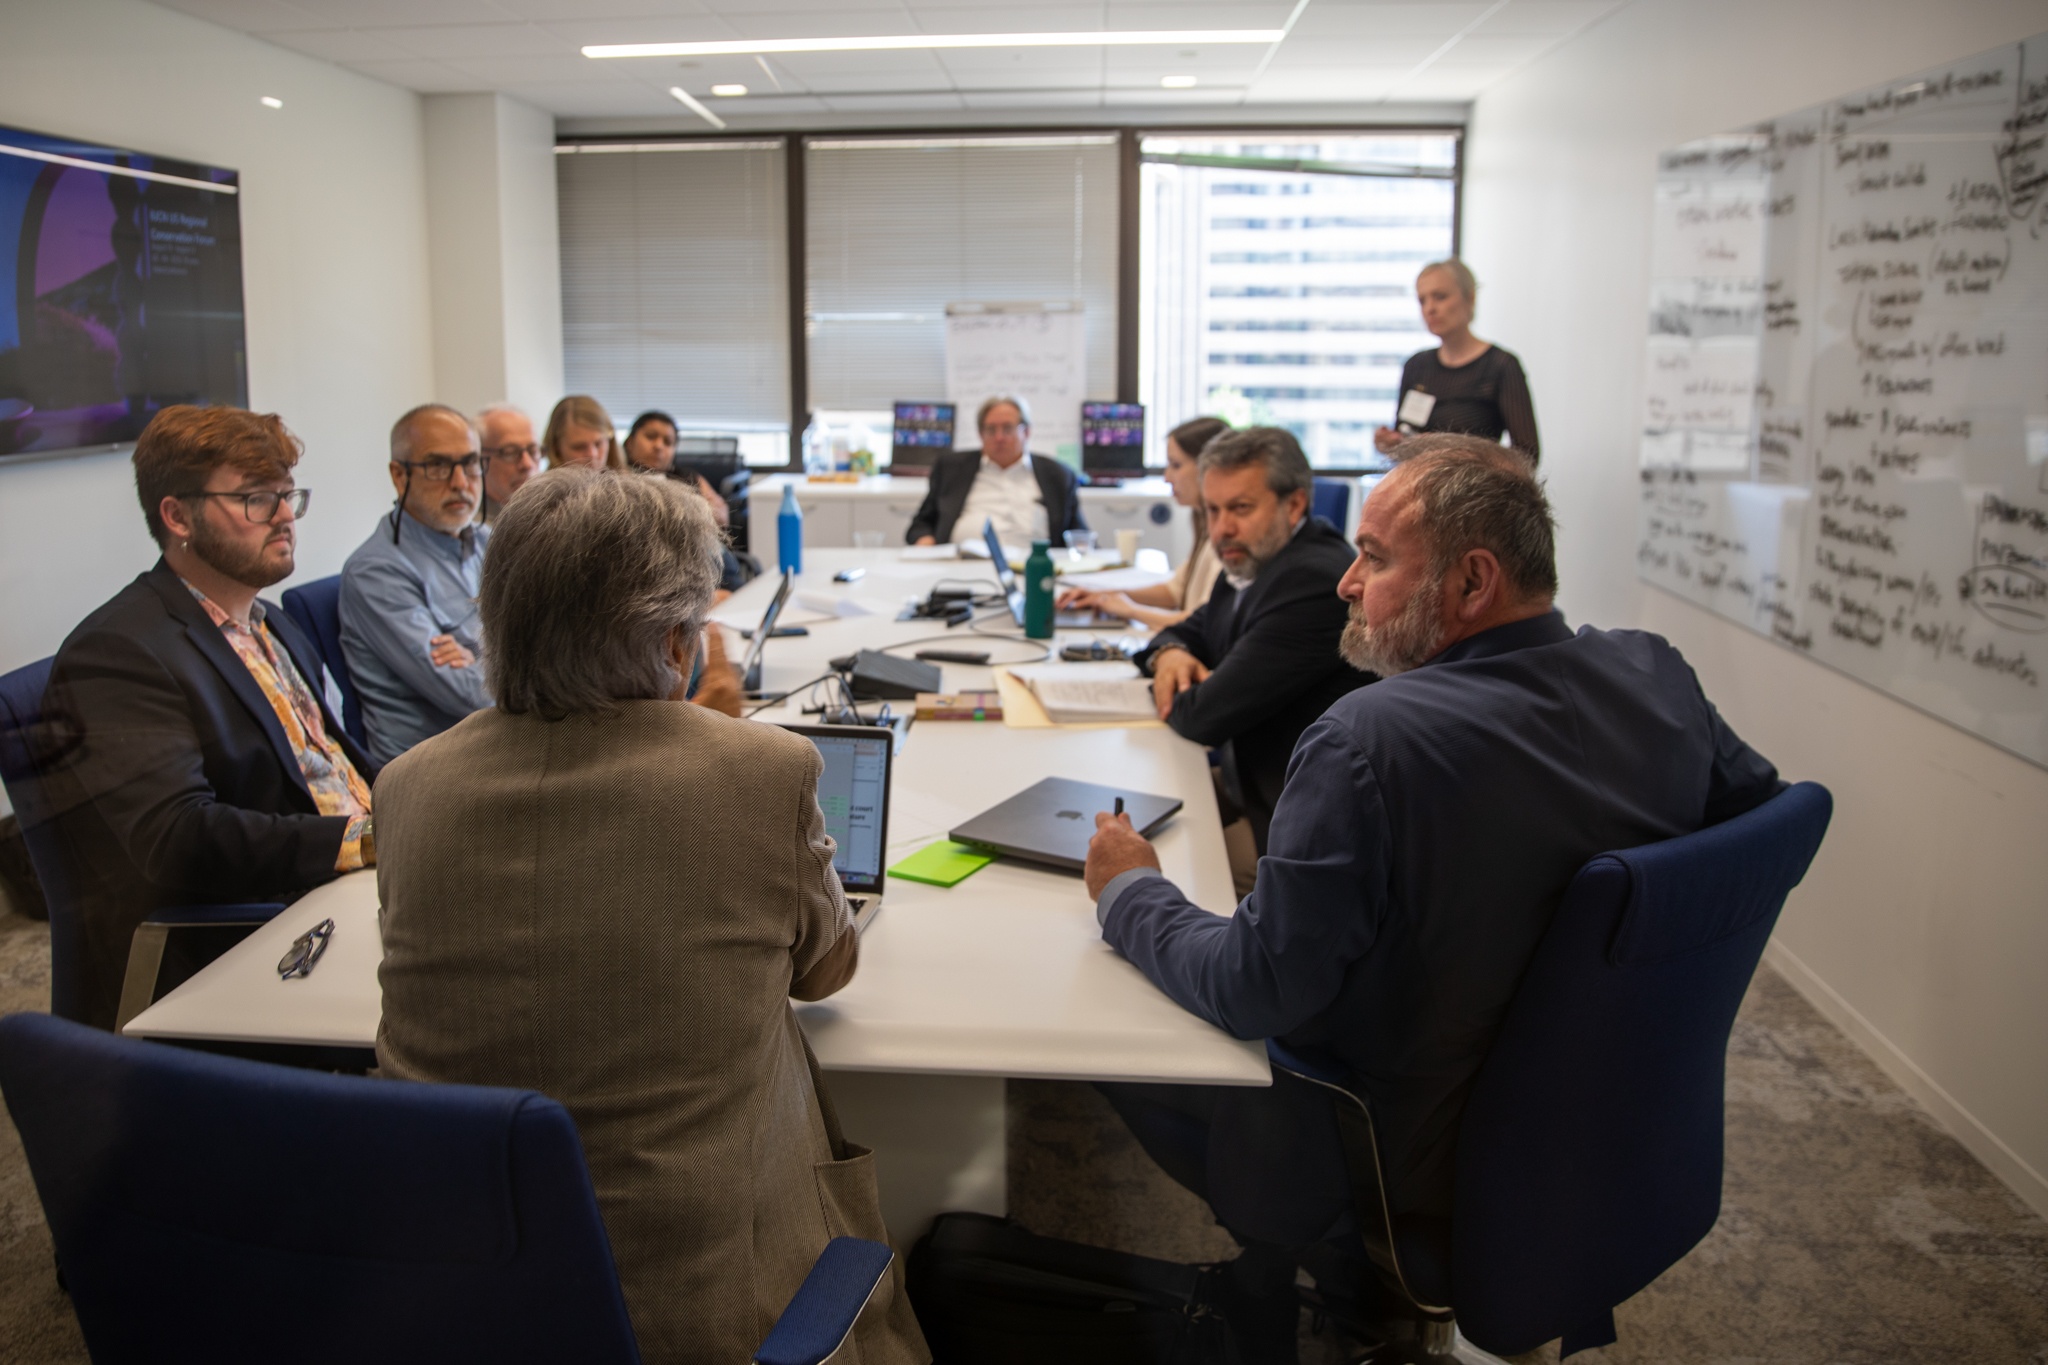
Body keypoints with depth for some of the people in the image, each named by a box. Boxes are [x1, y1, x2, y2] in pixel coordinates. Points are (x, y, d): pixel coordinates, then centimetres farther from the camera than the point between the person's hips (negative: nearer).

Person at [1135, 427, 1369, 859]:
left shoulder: (1312, 583, -26)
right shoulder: (1253, 559, 5)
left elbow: (1206, 717, -25)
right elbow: (1193, 630, 21)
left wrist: (1169, 695, -2)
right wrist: (1169, 654, -4)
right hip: (1246, 782, 9)